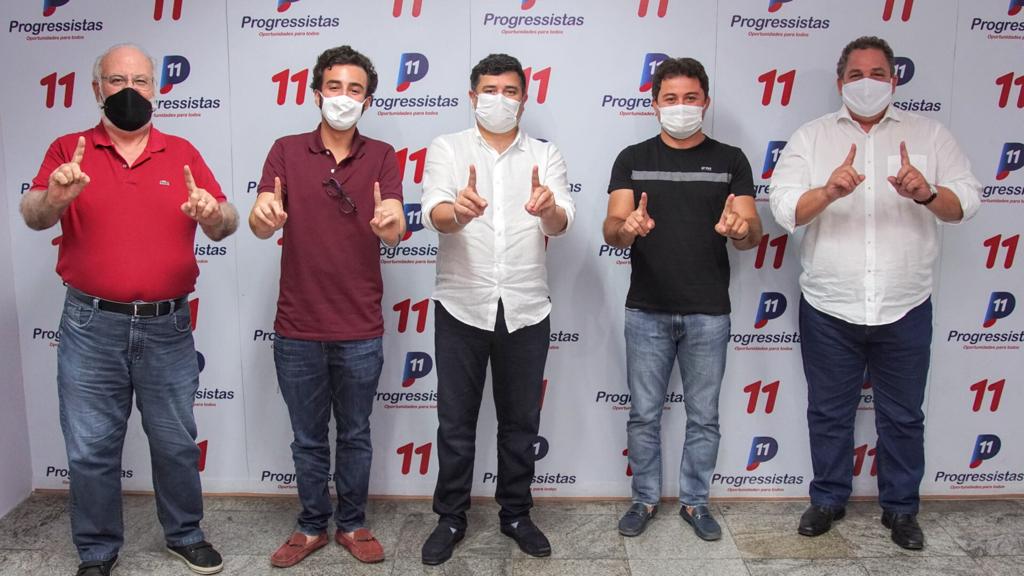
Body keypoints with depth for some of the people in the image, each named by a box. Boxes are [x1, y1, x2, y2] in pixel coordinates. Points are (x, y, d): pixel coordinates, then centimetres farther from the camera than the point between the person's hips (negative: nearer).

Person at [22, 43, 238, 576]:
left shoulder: (182, 153, 6)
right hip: (91, 327, -1)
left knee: (176, 442, 11)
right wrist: (55, 196, -32)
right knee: (90, 450, 7)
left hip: (168, 327, 1)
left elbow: (225, 226, -1)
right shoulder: (68, 151, 3)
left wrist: (213, 214, -25)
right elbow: (33, 217, -9)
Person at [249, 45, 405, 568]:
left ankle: (352, 524, 32)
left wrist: (388, 222, -38)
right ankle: (312, 526, 32)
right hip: (297, 328, 0)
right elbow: (262, 224, -12)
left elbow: (394, 230, -13)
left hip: (360, 329, 0)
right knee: (308, 438, 14)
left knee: (355, 434, 14)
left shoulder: (382, 157, 0)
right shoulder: (286, 151, 0)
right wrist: (264, 215, -37)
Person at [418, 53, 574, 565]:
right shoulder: (447, 149, 1)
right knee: (456, 422, 8)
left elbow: (561, 222, -13)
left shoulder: (545, 155, 4)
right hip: (462, 307, -1)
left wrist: (549, 208, -38)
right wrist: (457, 211, -42)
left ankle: (516, 514, 30)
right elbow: (434, 213, -17)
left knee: (520, 422, 13)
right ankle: (451, 518, 25)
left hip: (525, 309, 1)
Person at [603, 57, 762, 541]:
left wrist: (739, 229, -28)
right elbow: (611, 229, -7)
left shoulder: (730, 160, 3)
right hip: (647, 310, 0)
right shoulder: (633, 159, 3)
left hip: (708, 312, 0)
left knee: (704, 416, 10)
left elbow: (753, 232, -4)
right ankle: (645, 498, 26)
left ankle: (695, 501, 27)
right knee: (644, 414, 9)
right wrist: (627, 227, -31)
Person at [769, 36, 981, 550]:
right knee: (829, 412, 13)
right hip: (829, 309, 0)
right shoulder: (811, 137, 2)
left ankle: (900, 508, 31)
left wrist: (926, 194, -24)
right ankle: (829, 499, 32)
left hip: (905, 309, 1)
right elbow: (784, 210, -9)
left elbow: (965, 202, -3)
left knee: (903, 417, 12)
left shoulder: (928, 134, 4)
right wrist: (829, 191, -29)